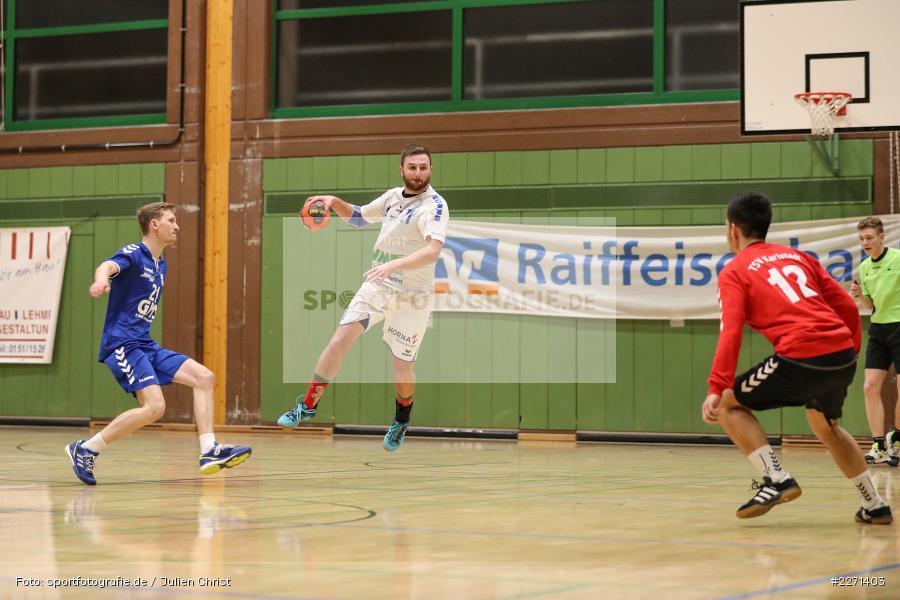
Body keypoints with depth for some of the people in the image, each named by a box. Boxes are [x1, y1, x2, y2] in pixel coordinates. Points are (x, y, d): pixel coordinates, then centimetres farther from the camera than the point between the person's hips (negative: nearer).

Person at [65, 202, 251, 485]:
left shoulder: (160, 265, 18)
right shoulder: (133, 254, -8)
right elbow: (107, 267, -32)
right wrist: (101, 281, -55)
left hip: (145, 345, 9)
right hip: (122, 343, -9)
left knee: (204, 377, -1)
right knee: (154, 406, -22)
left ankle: (209, 451, -3)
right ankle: (85, 450, -11)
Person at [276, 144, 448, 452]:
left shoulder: (435, 206, -16)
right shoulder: (392, 196, 6)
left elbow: (433, 250, -32)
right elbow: (358, 216, 25)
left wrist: (393, 265, -46)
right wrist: (335, 202, 4)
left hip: (412, 296, -5)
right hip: (378, 286, 5)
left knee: (402, 364, 2)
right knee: (341, 338, -10)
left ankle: (402, 419, 32)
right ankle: (308, 405, 1)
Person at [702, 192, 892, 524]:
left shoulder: (734, 272, 8)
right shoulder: (797, 256, 24)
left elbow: (731, 333, -7)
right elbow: (847, 306, 19)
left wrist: (717, 389, -13)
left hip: (801, 358, -6)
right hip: (843, 354, 6)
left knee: (729, 406, 10)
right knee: (824, 422, 32)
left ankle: (776, 480, -3)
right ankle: (874, 505, 30)